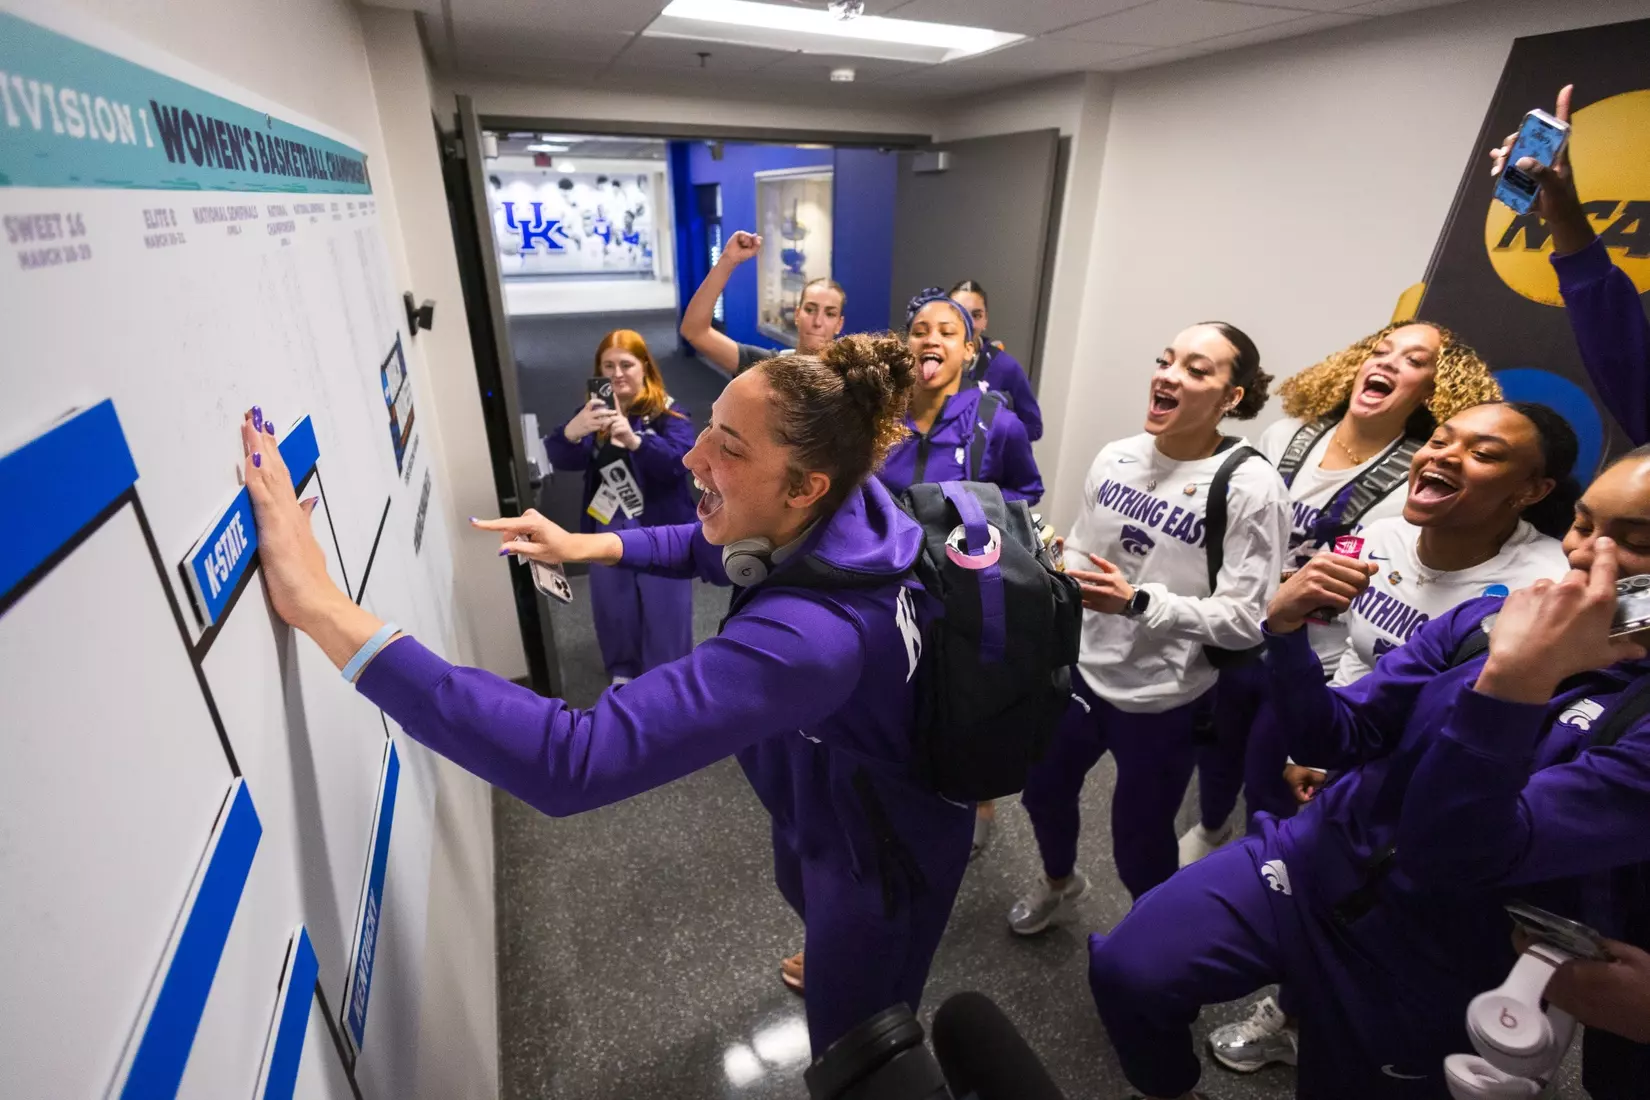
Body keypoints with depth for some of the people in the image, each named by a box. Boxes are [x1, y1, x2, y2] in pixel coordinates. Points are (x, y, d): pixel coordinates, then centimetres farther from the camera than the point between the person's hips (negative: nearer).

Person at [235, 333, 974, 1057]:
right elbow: (714, 548, 2)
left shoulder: (811, 632, -47)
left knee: (852, 1045, 23)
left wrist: (321, 606, -50)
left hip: (886, 857, -8)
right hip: (844, 803, 8)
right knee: (806, 894, 40)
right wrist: (591, 546, -11)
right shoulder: (844, 514, -20)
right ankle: (831, 962, 76)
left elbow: (572, 762, -52)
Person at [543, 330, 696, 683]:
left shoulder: (668, 412, -9)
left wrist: (633, 439, -43)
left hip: (660, 530, -3)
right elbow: (561, 459, -14)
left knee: (664, 608, 7)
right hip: (608, 531, 4)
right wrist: (572, 431, -37)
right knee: (614, 605, 17)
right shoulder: (594, 411, 1)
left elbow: (676, 461, -26)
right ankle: (624, 669, 41)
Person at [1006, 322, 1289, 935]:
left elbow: (1246, 622, -20)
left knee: (1138, 847, 14)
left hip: (1163, 700, -5)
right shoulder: (1115, 458, -3)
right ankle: (1059, 884, 59)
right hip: (1082, 671, 5)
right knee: (1042, 789, 24)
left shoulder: (1250, 488, -19)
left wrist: (1139, 603, -30)